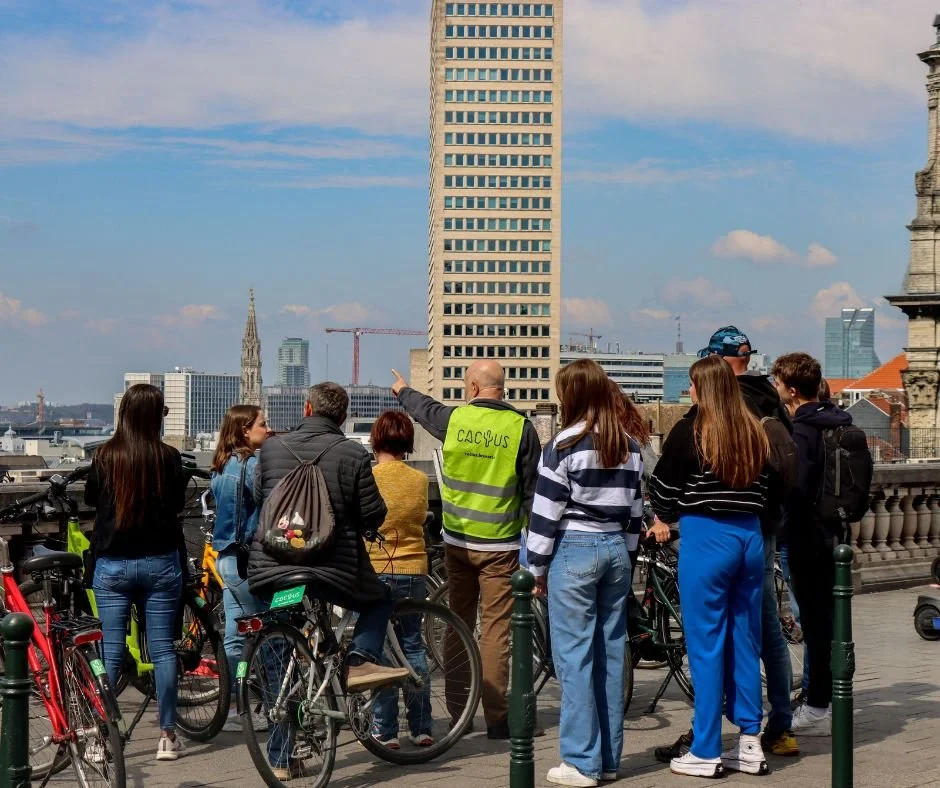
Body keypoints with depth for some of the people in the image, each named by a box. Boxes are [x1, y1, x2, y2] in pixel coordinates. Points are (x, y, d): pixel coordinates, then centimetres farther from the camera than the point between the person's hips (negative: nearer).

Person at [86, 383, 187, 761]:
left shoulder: (105, 456, -6)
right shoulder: (168, 457, -8)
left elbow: (90, 497, 10)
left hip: (112, 564, 1)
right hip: (160, 562, 0)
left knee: (110, 651, 5)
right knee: (163, 649, 5)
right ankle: (167, 736, 9)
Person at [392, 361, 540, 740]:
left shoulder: (453, 419, -2)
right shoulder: (521, 427, -8)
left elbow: (423, 409, 22)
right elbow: (532, 490, -5)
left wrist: (403, 390, 44)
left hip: (457, 541, 3)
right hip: (500, 545, -3)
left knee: (459, 622, 14)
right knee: (495, 629, 0)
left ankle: (457, 711, 19)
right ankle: (496, 716, 0)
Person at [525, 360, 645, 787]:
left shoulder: (565, 445, -11)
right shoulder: (630, 447, 8)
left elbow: (545, 514, -9)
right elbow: (636, 510, 13)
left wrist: (537, 568, -1)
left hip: (574, 551, -6)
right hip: (616, 549, 6)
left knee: (574, 657, -2)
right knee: (610, 653, 10)